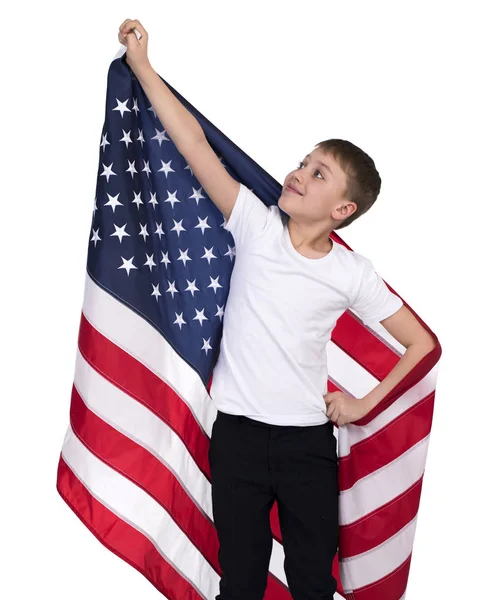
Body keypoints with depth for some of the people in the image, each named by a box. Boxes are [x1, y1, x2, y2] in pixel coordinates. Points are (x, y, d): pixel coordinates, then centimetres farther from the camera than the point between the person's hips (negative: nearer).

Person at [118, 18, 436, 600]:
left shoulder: (353, 274, -4)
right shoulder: (256, 227, -4)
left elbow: (422, 343, 3)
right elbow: (196, 145, -8)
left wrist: (365, 404, 0)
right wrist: (142, 67, -10)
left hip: (308, 442, 0)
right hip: (236, 435, 0)